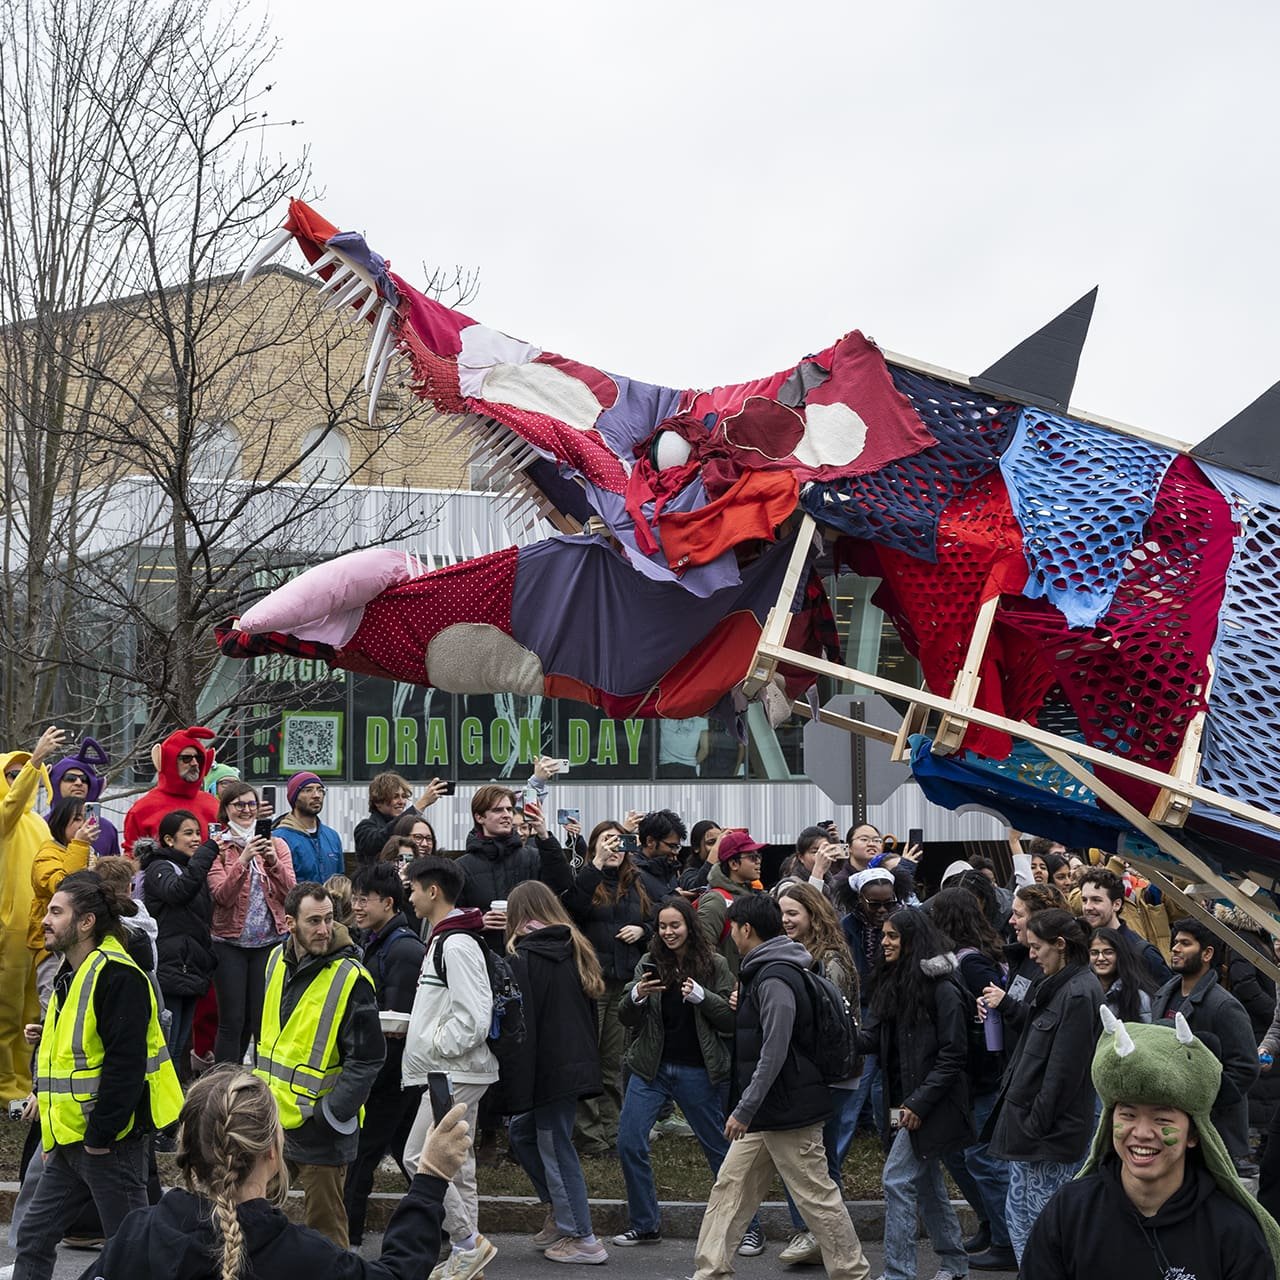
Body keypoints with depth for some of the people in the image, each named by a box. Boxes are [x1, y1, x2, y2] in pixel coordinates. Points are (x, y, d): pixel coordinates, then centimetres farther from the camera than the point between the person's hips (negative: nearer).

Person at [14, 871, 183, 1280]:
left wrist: (100, 1135, -20)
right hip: (72, 1140, 10)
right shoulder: (71, 975, 15)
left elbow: (126, 1063, -23)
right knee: (34, 1236, 12)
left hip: (109, 1139, -10)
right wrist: (56, 1136, 18)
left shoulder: (117, 976, -16)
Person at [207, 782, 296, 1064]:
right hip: (230, 943, -2)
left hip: (269, 942, 2)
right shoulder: (217, 848, 0)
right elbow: (222, 896, -13)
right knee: (232, 1021, -2)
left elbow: (290, 892, -3)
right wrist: (243, 860, -24)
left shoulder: (276, 845, 8)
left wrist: (273, 862, -18)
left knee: (261, 1018, 5)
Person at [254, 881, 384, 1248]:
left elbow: (368, 1058, -15)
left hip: (318, 1131, -7)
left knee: (324, 1230, 3)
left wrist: (331, 1114, -19)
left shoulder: (349, 978, -17)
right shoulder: (277, 960, 4)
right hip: (272, 1118, 7)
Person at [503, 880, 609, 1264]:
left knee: (555, 1147, 1)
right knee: (522, 1131, 21)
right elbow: (590, 1009, 16)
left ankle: (583, 1239, 6)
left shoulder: (522, 958, -13)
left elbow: (519, 1024, -17)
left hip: (547, 1069, -8)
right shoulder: (575, 951, 10)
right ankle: (562, 1212, 24)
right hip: (577, 1064, 8)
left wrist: (516, 1085, -15)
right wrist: (587, 1063, 22)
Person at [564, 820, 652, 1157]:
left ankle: (611, 1131, 19)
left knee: (614, 1062, 12)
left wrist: (642, 930, 0)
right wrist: (597, 863, -27)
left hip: (625, 982, 5)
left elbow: (655, 923, 22)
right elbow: (572, 903, -23)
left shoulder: (635, 885, 15)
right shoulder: (585, 879, -1)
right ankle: (588, 1135, 1)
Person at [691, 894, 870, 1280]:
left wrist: (744, 1110, -23)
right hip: (766, 1112, 10)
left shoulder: (775, 979, -19)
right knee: (730, 1187, 10)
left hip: (789, 1110, -10)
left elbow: (774, 1053, -24)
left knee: (817, 1196, -1)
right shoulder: (760, 973, 13)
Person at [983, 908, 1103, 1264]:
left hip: (1051, 1130, -10)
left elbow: (1064, 1070, -20)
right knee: (1018, 1215, 14)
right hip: (1030, 1120, 10)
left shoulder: (1079, 994, -18)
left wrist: (1036, 1124, -17)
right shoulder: (1055, 987, 14)